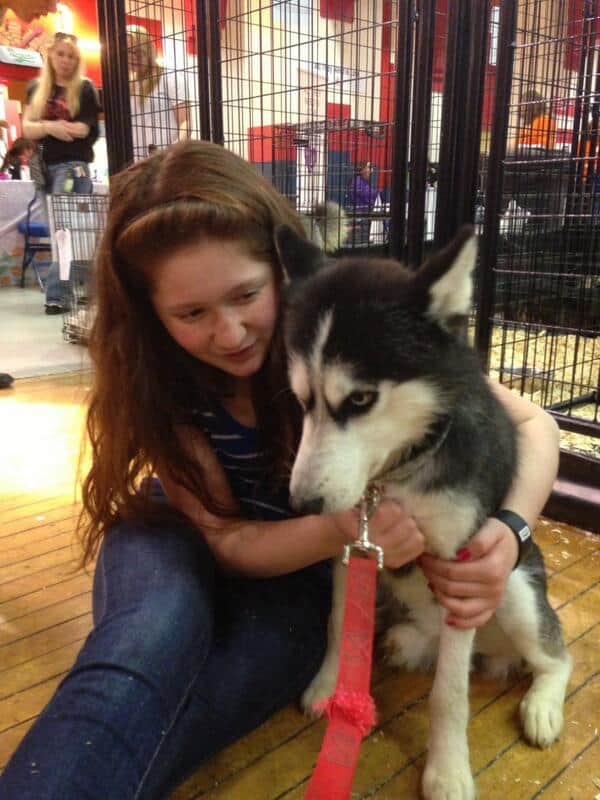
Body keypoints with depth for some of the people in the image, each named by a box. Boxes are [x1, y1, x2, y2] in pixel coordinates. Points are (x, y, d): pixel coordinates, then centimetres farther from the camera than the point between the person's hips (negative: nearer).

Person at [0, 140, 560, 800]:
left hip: (310, 568, 0)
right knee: (150, 646, -33)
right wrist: (342, 527, -38)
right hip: (186, 543, 1)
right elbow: (229, 539, -18)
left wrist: (508, 531, -38)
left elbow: (531, 425, -17)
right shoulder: (155, 376, -20)